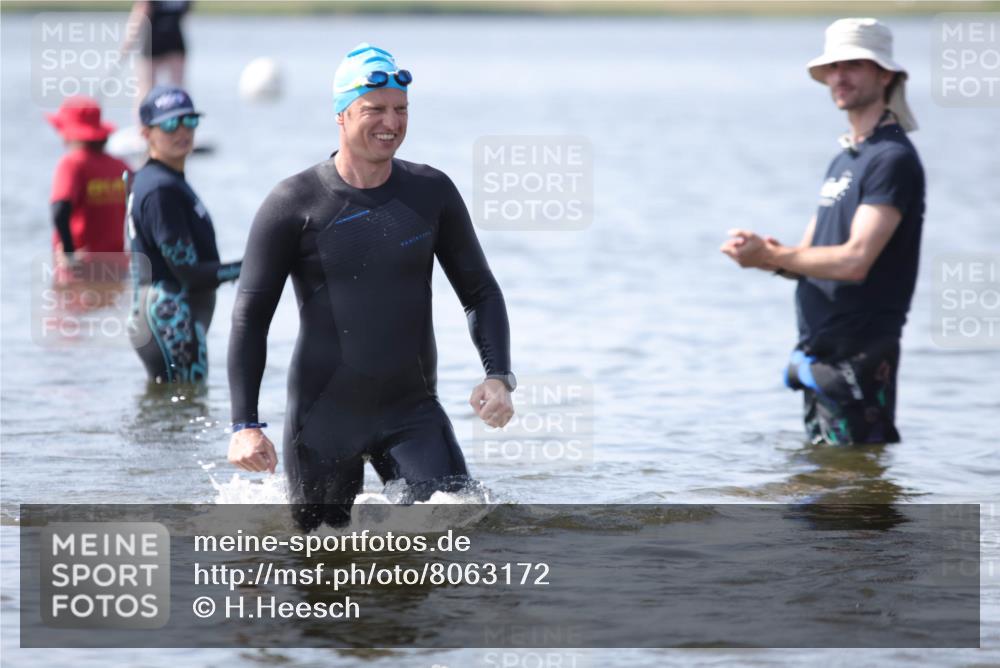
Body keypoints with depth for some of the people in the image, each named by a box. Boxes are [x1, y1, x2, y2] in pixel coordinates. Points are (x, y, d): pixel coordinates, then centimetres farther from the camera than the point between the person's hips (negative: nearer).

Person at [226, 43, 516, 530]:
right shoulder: (294, 205, -6)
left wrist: (498, 376, -6)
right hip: (322, 417, -2)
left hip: (412, 414, 2)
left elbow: (480, 293, 10)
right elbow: (249, 317, -5)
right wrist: (245, 424, -13)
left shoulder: (431, 193, 2)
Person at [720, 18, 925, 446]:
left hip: (858, 356, -10)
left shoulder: (893, 159, -14)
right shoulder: (844, 160, 17)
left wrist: (768, 256, -15)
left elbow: (855, 261, -22)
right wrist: (768, 253, -7)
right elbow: (810, 257, 16)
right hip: (820, 353, 10)